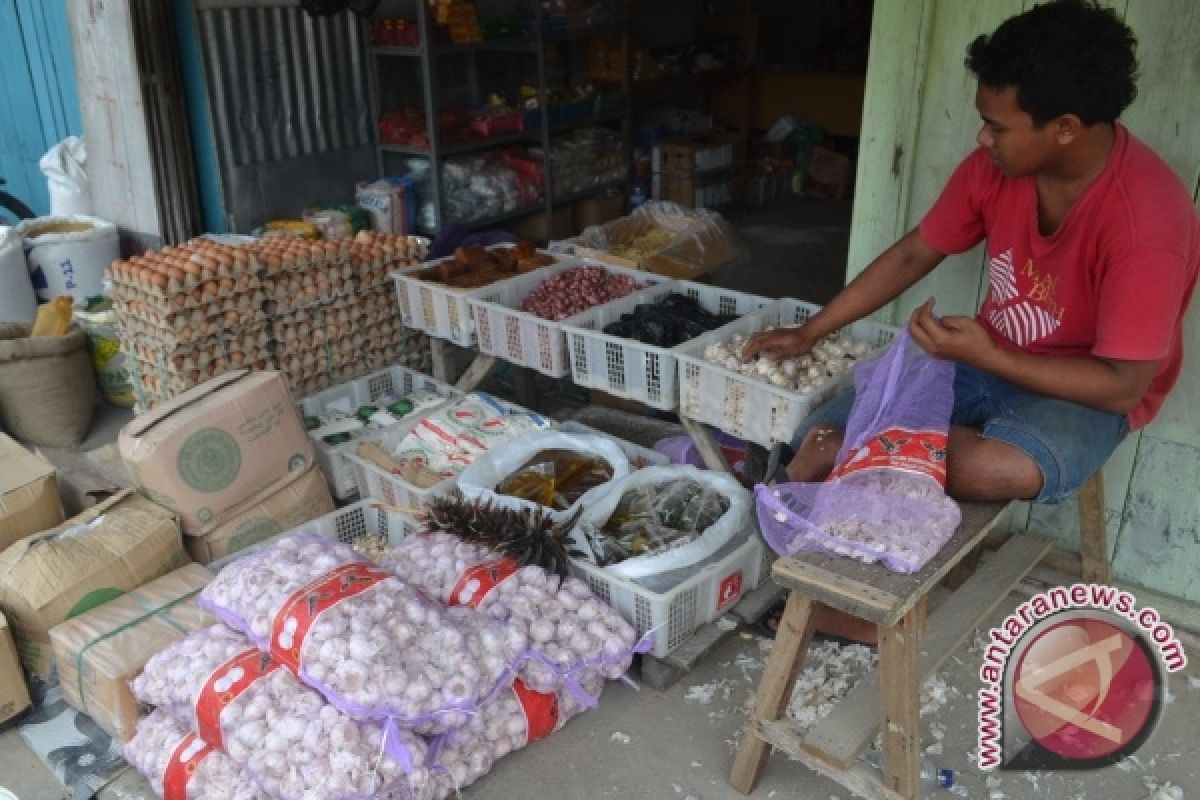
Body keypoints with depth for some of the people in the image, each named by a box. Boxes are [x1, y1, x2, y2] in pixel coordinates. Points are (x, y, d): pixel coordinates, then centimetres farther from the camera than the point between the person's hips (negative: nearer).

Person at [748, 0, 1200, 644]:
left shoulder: (1146, 219, -29)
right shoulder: (998, 164, -11)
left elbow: (1121, 385, -23)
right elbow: (913, 255, 2)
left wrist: (983, 356, -30)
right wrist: (809, 333, 2)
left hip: (1086, 393, -5)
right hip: (983, 358, 6)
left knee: (1005, 469, -40)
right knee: (817, 441, -9)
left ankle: (852, 452, -16)